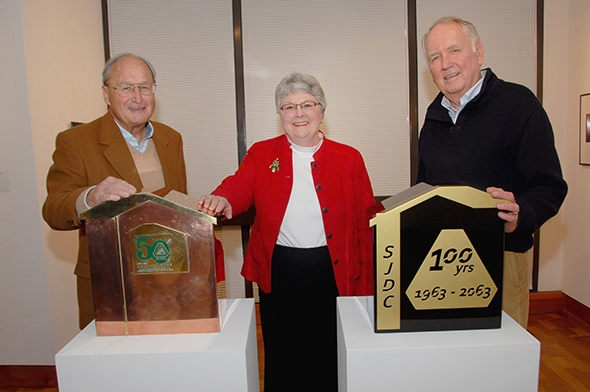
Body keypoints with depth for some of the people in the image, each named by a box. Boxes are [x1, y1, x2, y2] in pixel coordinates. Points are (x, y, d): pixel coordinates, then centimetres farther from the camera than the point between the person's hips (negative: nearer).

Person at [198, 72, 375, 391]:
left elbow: (366, 224, 2)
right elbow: (240, 186, -10)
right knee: (280, 359, 13)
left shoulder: (349, 159, 3)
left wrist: (366, 286, -2)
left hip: (335, 273, 0)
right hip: (278, 274, 1)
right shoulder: (261, 154, 6)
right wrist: (222, 200, -35)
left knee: (329, 361, 13)